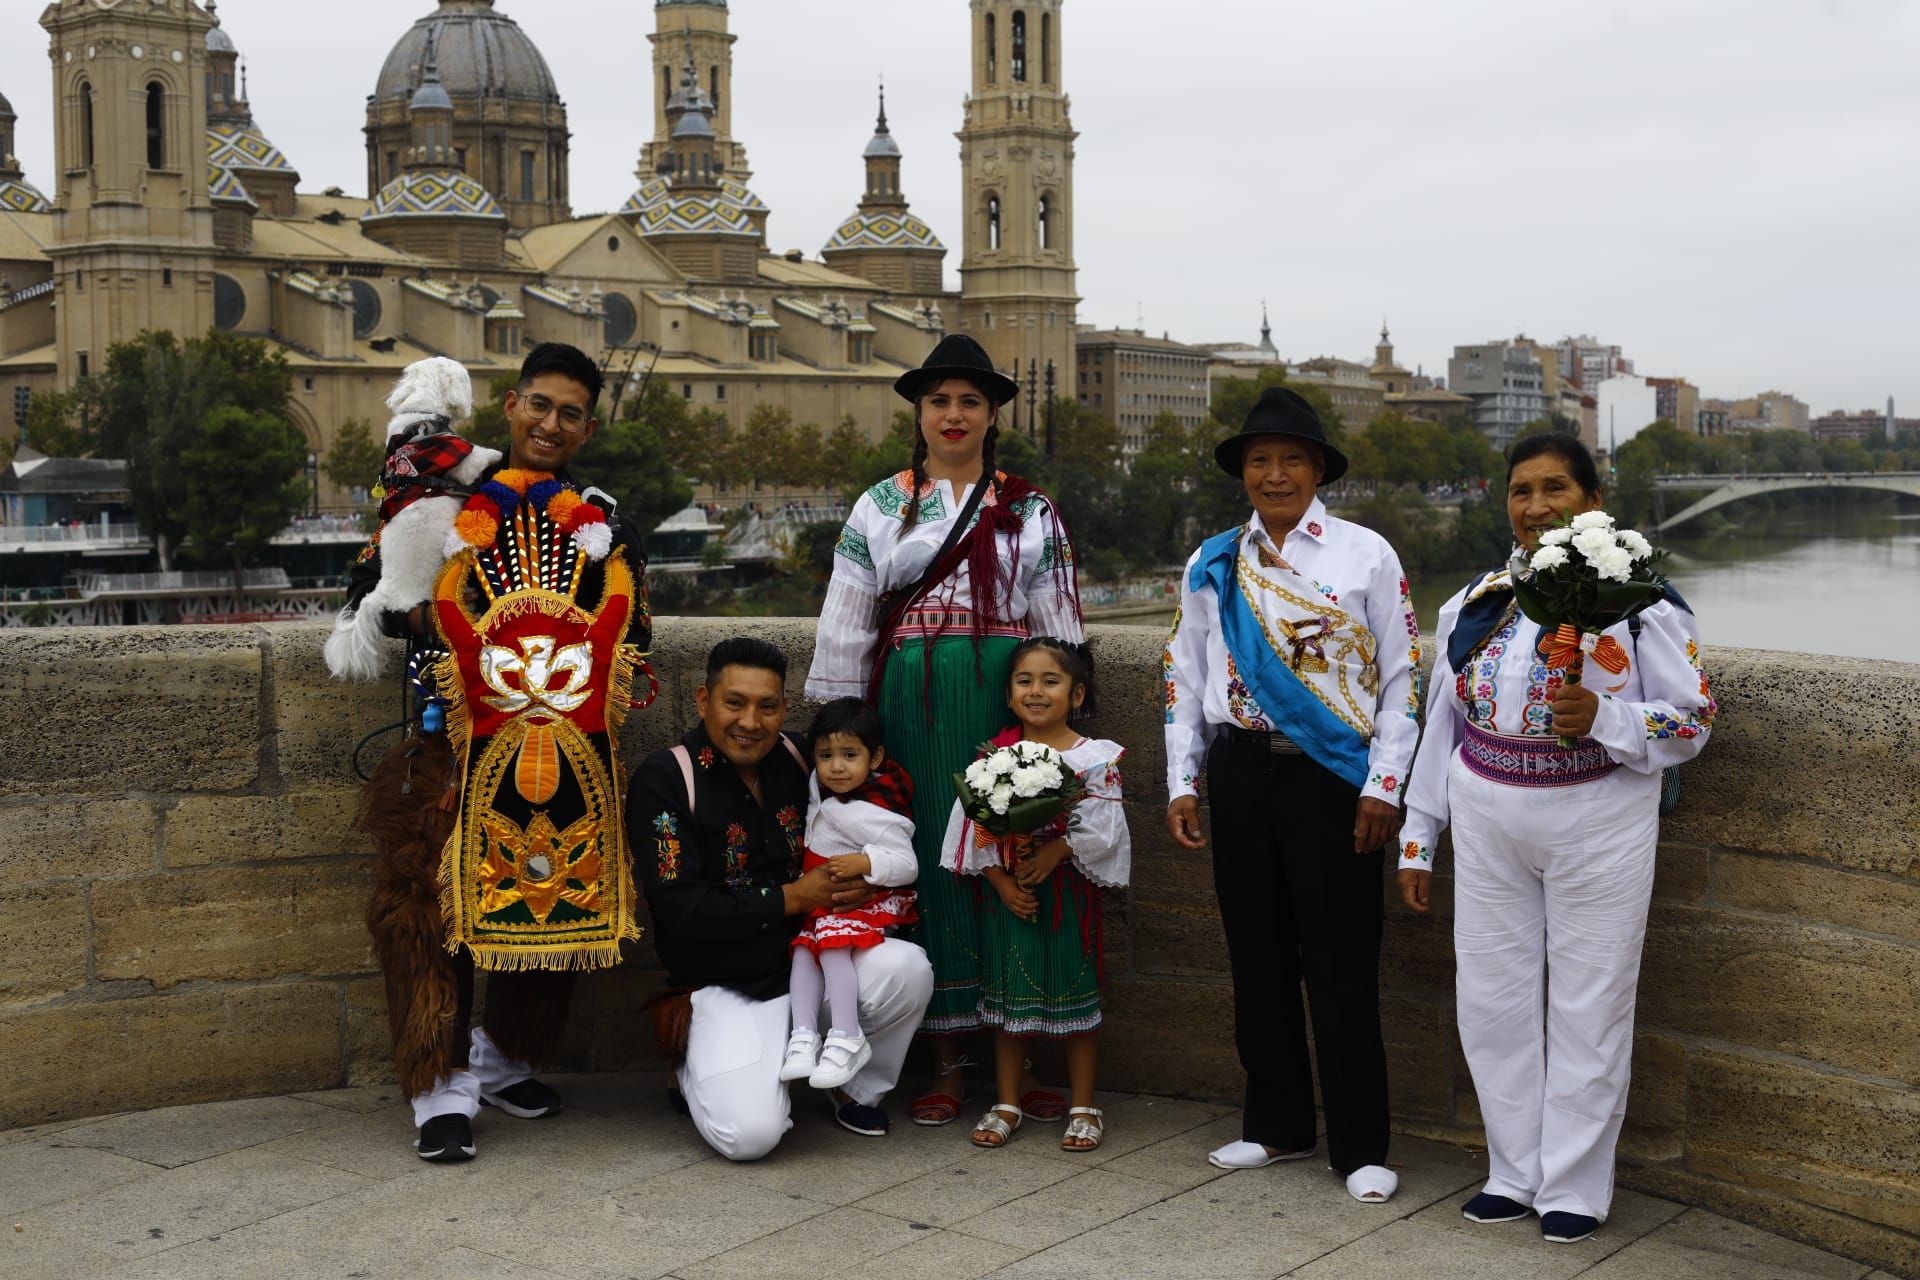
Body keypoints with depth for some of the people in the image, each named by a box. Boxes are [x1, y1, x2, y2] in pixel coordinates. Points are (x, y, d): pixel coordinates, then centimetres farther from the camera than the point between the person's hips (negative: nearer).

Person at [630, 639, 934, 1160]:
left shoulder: (796, 760, 3)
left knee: (908, 969, -24)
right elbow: (681, 911, -17)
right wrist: (792, 898, -17)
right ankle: (695, 1071, 12)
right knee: (750, 1134, -24)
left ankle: (859, 1092, 4)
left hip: (815, 956, 5)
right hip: (728, 985, -4)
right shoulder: (663, 779, -11)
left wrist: (862, 883, -10)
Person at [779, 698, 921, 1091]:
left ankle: (846, 1038, -29)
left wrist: (863, 862, -32)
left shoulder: (875, 814, -19)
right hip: (824, 902, 8)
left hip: (871, 899, -8)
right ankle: (804, 1035, -23)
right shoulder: (822, 792, 3)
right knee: (804, 946, -15)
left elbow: (907, 864, -18)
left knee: (833, 939, -29)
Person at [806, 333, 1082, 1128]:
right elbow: (845, 625, 10)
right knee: (932, 859, 0)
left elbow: (1059, 622, 11)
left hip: (1008, 695, 0)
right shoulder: (879, 508, 11)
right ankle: (946, 1061, 7)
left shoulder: (1031, 512, 12)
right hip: (914, 698, 0)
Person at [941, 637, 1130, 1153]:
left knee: (1075, 996, 5)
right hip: (1008, 894, 2)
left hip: (1069, 894, -2)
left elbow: (1099, 829, -12)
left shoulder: (1095, 757, -5)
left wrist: (1053, 853, -21)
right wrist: (1002, 883, -12)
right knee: (1009, 996, 9)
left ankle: (1083, 1108, 15)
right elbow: (979, 829, -2)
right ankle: (1006, 1105, 20)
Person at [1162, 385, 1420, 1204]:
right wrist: (1182, 784, 7)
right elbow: (1185, 675, 13)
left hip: (1332, 775, -4)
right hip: (1241, 771, 4)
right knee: (1257, 953, 11)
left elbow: (1402, 676, -2)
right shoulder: (1212, 564, 9)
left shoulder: (1365, 554, -1)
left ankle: (1359, 1149, 10)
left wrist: (1383, 788, -7)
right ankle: (1277, 1125, 26)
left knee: (1341, 967, -1)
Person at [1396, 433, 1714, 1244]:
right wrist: (1417, 842, 14)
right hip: (1488, 822, 4)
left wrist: (1603, 716, -23)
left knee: (1589, 1007, 3)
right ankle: (1515, 1172, 24)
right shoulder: (1473, 606, 9)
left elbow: (1692, 720, -4)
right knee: (1491, 1000, 8)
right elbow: (1441, 725, 13)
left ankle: (1575, 1187, 17)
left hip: (1599, 825, -4)